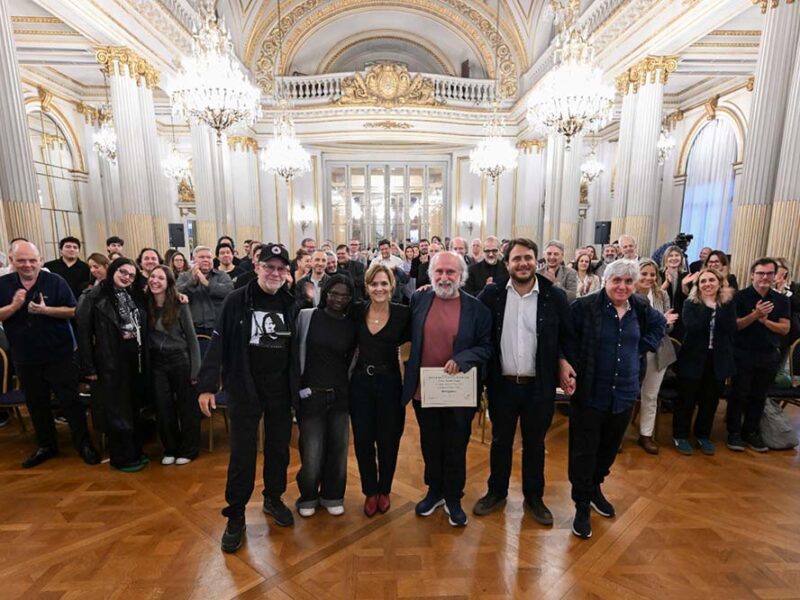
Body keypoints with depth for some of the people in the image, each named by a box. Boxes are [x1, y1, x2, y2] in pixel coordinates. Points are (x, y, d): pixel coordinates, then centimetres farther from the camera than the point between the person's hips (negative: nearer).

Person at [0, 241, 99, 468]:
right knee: (36, 404, 16)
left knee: (70, 400, 3)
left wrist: (45, 309, -24)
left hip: (59, 354, -3)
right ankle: (46, 445, 33)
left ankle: (83, 443, 14)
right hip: (25, 358, 4)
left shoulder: (55, 281, -8)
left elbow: (73, 311, -9)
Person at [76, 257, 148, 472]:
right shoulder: (94, 297, -8)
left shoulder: (136, 296, 9)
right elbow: (84, 332, -10)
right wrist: (88, 367, -11)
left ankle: (135, 452, 27)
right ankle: (123, 458, 19)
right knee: (116, 412, 6)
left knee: (134, 409, 14)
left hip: (135, 361, 5)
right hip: (110, 363, -5)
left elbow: (144, 328, 10)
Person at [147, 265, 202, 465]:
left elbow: (191, 337, -7)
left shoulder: (179, 305, -10)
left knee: (187, 407, 6)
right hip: (156, 362, 3)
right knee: (163, 408, 10)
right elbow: (145, 335, 4)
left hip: (180, 359, -3)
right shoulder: (145, 305, -1)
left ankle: (188, 450, 22)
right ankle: (170, 449, 29)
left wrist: (195, 369, -9)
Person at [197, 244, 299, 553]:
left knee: (279, 448, 16)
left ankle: (273, 499, 38)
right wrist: (207, 385, -13)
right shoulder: (237, 300, -7)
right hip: (245, 389, -3)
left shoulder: (291, 304, 1)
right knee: (242, 453, 6)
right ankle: (235, 516, 25)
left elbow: (299, 346, 2)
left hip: (281, 390, 3)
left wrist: (299, 387, 2)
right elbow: (218, 343, -8)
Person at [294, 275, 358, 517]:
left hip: (340, 395, 3)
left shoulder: (352, 325, 2)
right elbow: (294, 352, -1)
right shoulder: (307, 316, -5)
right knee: (312, 452, 0)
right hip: (310, 394, -2)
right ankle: (308, 496, 29)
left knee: (338, 449, 9)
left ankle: (332, 495, 34)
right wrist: (298, 387, -3)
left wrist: (348, 386, 8)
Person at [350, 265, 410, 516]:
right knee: (362, 441, 9)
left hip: (389, 382, -1)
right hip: (360, 382, 2)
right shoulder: (357, 311, -1)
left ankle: (384, 490, 37)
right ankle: (370, 491, 33)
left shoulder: (403, 313, -8)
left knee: (388, 440, 11)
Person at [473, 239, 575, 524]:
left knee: (535, 443, 19)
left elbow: (567, 337, 4)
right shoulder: (491, 294, -7)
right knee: (500, 441, 18)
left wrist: (563, 361, -11)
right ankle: (497, 492, 39)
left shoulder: (555, 296, -6)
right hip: (502, 384, 0)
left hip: (539, 385, 0)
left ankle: (534, 496, 40)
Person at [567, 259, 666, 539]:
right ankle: (582, 505, 23)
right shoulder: (584, 306, -15)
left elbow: (660, 324, 22)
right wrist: (569, 371, -19)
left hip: (624, 393, 5)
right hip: (589, 392, -5)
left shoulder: (641, 309, 1)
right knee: (584, 450, 5)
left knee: (609, 447, 21)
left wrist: (643, 347, 8)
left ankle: (595, 487, 45)